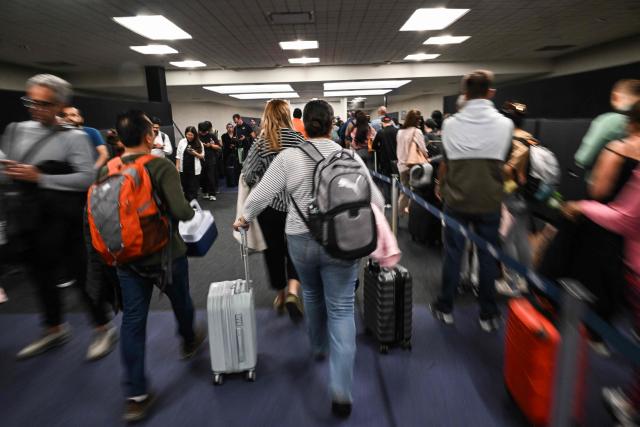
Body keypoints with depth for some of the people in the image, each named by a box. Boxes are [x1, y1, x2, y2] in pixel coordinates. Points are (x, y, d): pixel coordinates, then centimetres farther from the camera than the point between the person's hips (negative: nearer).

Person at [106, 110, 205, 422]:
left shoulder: (106, 170, -1)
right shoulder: (161, 166, -18)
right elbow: (181, 211, -28)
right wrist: (191, 211, -5)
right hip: (165, 253, -4)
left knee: (132, 321, 8)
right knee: (180, 302, 23)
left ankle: (136, 396, 14)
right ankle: (189, 341, 51)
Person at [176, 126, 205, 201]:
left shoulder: (199, 143, 1)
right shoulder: (182, 142, 2)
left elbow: (202, 156, 4)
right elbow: (178, 155, 3)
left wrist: (195, 154, -16)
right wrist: (177, 167, -3)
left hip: (195, 169, -1)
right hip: (183, 169, 1)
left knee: (193, 189, -1)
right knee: (185, 187, 10)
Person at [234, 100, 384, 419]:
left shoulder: (288, 157, -5)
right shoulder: (349, 157, -4)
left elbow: (262, 194, -4)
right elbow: (375, 201, -2)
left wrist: (244, 218, 13)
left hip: (300, 240, 2)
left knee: (312, 294, 26)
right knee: (341, 310, 4)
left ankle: (319, 347, 48)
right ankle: (341, 391, 1)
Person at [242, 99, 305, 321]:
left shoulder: (261, 142, -4)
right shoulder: (297, 138, -5)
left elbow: (247, 175, -10)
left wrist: (262, 180, 9)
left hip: (268, 203, 1)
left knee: (273, 249, 15)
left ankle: (280, 294, 29)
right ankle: (292, 291, -6)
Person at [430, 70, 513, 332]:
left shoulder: (451, 124, -5)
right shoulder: (504, 124, -5)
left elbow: (445, 163, 1)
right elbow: (503, 162, 2)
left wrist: (441, 187, 18)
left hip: (457, 199, 0)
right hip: (490, 201, 0)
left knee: (453, 253, 10)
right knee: (488, 255, 10)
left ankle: (445, 308, 22)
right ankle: (488, 314, 22)